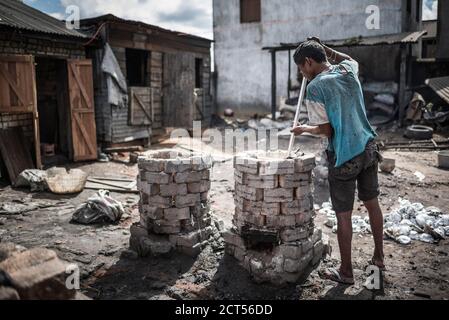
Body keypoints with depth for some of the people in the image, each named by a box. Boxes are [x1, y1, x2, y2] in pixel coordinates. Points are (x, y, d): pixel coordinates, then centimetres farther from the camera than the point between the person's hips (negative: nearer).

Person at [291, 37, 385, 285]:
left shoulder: (315, 87, -15)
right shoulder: (348, 70, 3)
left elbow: (326, 130, -15)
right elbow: (349, 58, 31)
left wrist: (305, 129, 2)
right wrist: (323, 48, 27)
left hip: (344, 157, -7)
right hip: (368, 148, 7)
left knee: (343, 215, 6)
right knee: (372, 204, 20)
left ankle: (346, 272, 19)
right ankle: (379, 257, 36)